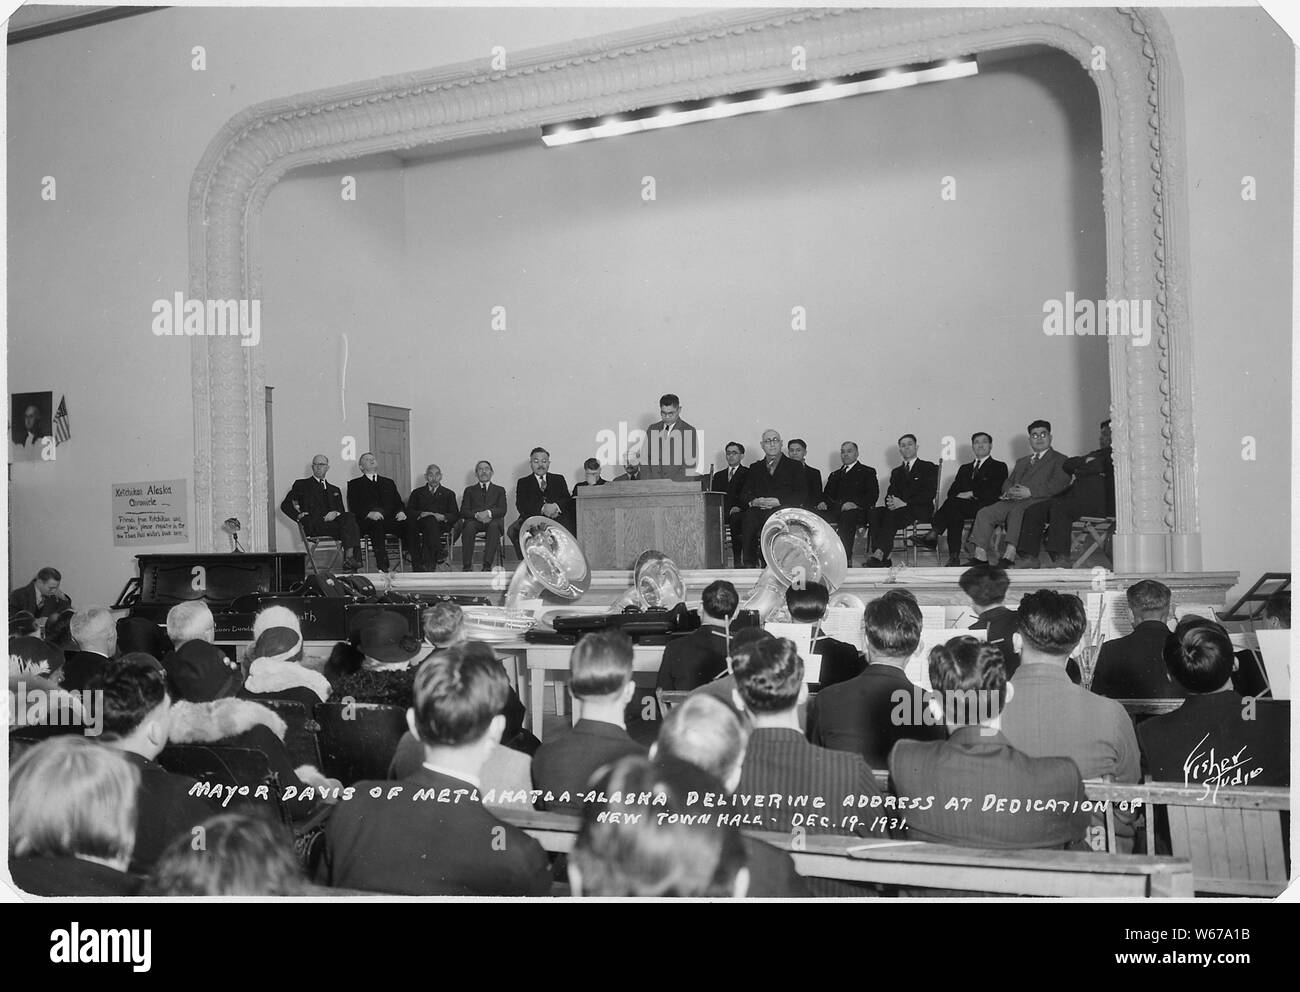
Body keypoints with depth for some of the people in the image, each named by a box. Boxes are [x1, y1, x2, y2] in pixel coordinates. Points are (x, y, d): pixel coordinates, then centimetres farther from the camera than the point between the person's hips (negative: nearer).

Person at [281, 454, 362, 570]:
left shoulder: (334, 490, 29)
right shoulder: (301, 485, 19)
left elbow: (341, 510, 19)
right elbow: (285, 505, 13)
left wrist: (335, 513, -6)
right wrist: (298, 516, -4)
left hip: (332, 520, 4)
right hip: (313, 525, -4)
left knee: (350, 517, -32)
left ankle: (349, 557, -42)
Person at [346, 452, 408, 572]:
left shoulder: (389, 482, 30)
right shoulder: (354, 484, 17)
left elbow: (398, 502, 21)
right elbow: (353, 506, 4)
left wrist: (401, 512, -3)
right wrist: (369, 513, -15)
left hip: (390, 520, 3)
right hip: (367, 521, -3)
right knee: (377, 524, -40)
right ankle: (382, 566, -46)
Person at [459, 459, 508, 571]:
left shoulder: (499, 490, 25)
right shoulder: (469, 490, 25)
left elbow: (502, 510, 8)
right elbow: (463, 511, 11)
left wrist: (489, 513, -13)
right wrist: (476, 515, -11)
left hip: (492, 521, -1)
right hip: (474, 521, 1)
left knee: (494, 526, -37)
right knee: (468, 526, -36)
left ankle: (487, 565, -45)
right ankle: (466, 566, -37)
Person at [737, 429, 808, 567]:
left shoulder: (794, 466, 17)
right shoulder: (755, 468, 27)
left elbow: (802, 495, 5)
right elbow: (744, 494, 16)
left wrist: (778, 501, -11)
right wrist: (753, 501, -9)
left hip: (783, 509, -2)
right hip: (758, 509, 2)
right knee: (749, 517, -35)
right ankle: (749, 565, -32)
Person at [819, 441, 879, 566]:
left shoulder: (867, 472, 16)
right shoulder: (835, 475, 32)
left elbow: (873, 495, 2)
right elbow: (827, 494, 21)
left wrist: (855, 504, -15)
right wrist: (823, 503, -5)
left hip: (856, 511, -4)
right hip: (835, 511, 4)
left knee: (847, 517, -40)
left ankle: (845, 559, -42)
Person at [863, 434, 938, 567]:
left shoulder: (929, 467, 9)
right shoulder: (896, 472, 27)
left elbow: (929, 494, -5)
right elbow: (890, 493, 17)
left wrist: (905, 503, -16)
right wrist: (890, 501, -11)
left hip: (920, 510, -5)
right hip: (897, 509, 5)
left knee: (892, 514, -35)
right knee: (873, 512, -25)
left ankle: (880, 554, -44)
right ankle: (881, 558, -36)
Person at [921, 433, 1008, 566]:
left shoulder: (999, 467, 14)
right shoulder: (964, 468, 30)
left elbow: (996, 491, -3)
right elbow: (952, 491, 17)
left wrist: (972, 494, -12)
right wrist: (959, 495, -8)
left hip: (983, 506, -4)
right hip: (963, 505, 4)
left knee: (953, 503, -32)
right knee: (955, 514, -33)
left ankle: (934, 533, -37)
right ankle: (954, 557, -38)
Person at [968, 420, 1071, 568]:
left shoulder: (1060, 460, 13)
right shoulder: (1022, 462, 35)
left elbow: (1057, 485, -4)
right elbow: (1007, 482, 25)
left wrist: (1030, 492, -17)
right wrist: (1009, 491, -2)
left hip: (1037, 501, -6)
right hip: (1013, 501, 6)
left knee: (1017, 510, -39)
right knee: (984, 513, -20)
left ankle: (1009, 557, -49)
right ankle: (980, 557, -26)